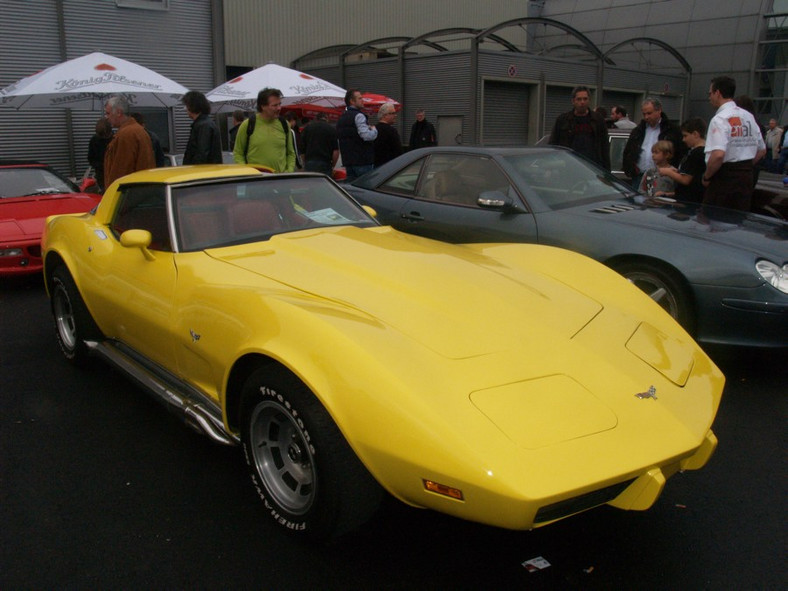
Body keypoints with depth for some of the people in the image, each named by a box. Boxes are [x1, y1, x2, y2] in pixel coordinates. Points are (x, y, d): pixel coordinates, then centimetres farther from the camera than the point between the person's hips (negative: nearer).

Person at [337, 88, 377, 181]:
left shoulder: (341, 118, 17)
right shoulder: (358, 116, -12)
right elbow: (367, 136, -23)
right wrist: (374, 130, -2)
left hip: (348, 161, 8)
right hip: (363, 161, -8)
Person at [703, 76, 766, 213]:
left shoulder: (719, 119, -14)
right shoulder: (748, 116, 10)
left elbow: (718, 155, -26)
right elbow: (762, 150, 17)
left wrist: (706, 177, -13)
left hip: (724, 177, -8)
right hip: (747, 176, 8)